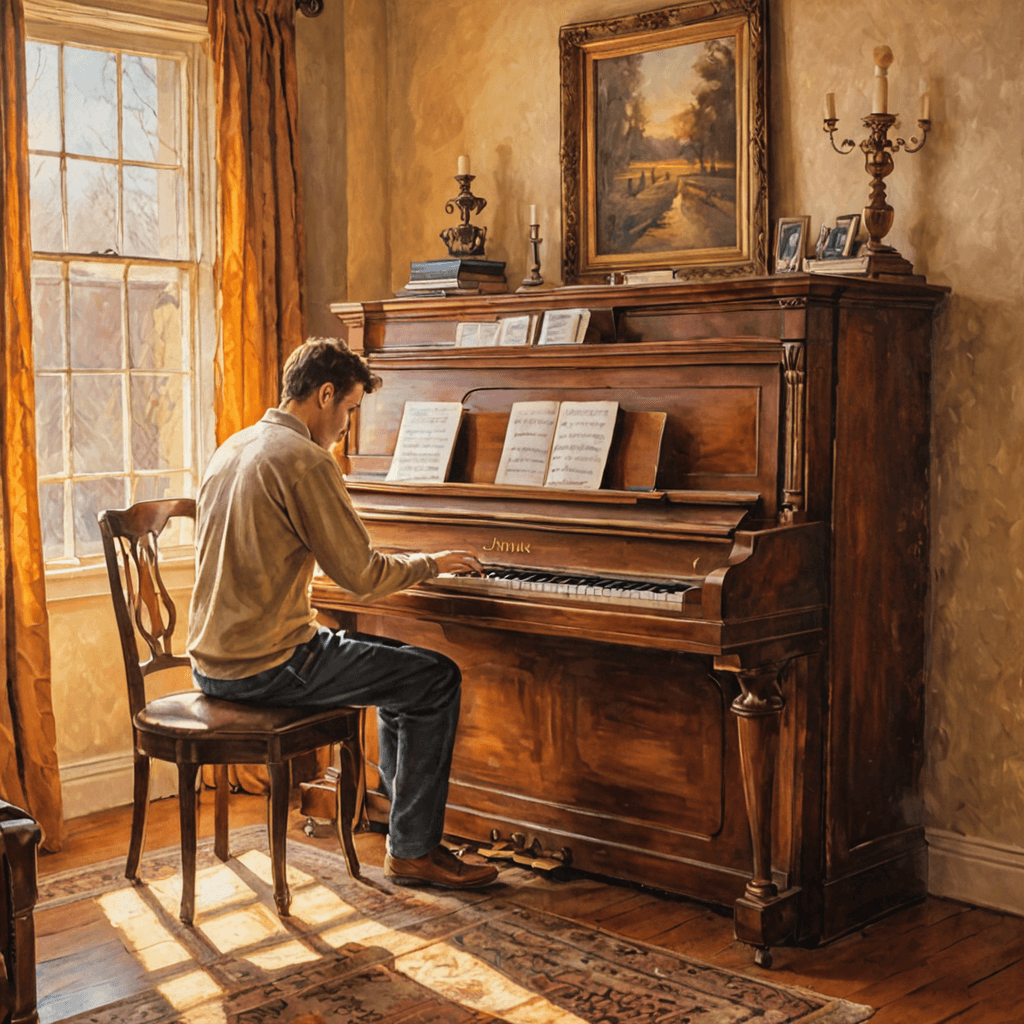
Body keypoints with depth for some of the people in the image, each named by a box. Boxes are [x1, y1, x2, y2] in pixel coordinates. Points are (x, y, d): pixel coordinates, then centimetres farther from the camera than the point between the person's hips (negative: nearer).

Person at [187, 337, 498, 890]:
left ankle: (413, 828, 28)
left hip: (213, 662, 10)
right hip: (267, 667, -10)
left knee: (398, 664, 24)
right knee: (436, 678, -1)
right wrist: (430, 562, 3)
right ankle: (412, 850, 6)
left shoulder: (231, 449, 14)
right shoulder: (305, 461, -16)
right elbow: (362, 577, -16)